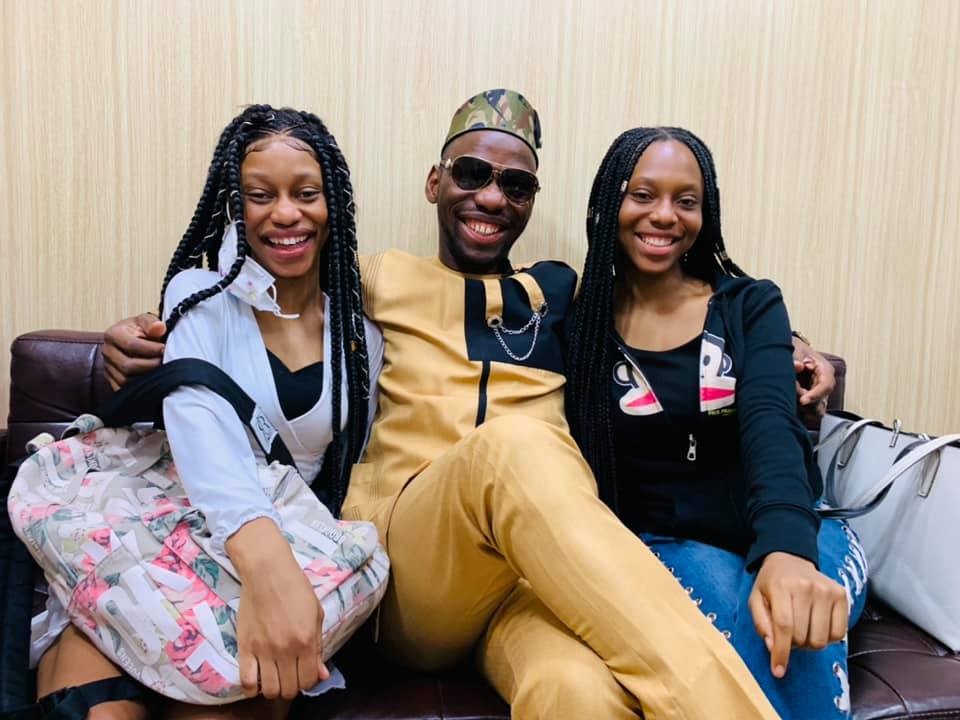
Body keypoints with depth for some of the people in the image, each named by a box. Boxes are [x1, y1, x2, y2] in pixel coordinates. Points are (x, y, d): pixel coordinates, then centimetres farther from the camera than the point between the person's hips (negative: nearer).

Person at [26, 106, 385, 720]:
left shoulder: (361, 339, 9)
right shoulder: (201, 295, 1)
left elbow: (348, 482, 11)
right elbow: (198, 419, -19)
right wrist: (263, 554, -37)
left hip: (295, 549, 2)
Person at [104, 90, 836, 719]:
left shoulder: (564, 291, 22)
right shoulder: (378, 281, 17)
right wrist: (153, 347, -2)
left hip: (544, 565, 1)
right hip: (406, 572, 0)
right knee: (512, 444, -36)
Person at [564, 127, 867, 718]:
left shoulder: (753, 305, 2)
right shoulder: (578, 324, 1)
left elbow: (769, 422, -17)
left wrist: (787, 549, -37)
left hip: (786, 536, 1)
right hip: (663, 547, 0)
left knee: (796, 621, -32)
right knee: (725, 593, -34)